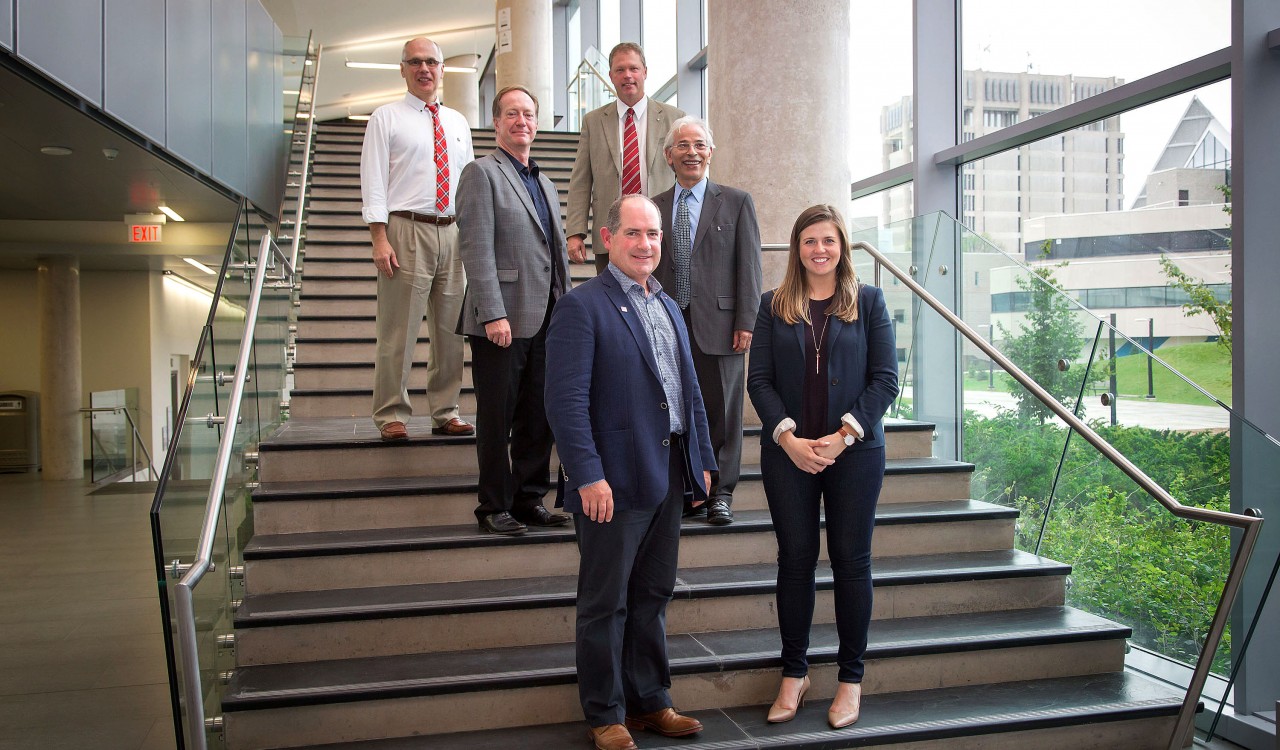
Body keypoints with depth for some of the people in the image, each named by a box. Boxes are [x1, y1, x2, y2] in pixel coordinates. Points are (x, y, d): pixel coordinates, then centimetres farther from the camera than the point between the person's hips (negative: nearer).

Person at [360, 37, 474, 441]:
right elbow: (373, 181, -3)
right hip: (406, 229, -5)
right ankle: (391, 415, 6)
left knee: (450, 328, 7)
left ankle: (446, 413, 16)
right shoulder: (386, 118, 4)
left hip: (452, 232, 5)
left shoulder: (458, 123, 18)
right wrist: (380, 239, -13)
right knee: (399, 328, -4)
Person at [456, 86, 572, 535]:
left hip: (545, 321, 7)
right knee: (497, 418, 1)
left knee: (538, 417, 10)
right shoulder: (482, 173, -2)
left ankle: (530, 499, 20)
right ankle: (494, 508, 12)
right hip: (502, 320, -7)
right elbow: (476, 248, -12)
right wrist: (493, 314, -20)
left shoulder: (546, 186, 22)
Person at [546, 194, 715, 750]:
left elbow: (691, 391, 19)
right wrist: (588, 476, -21)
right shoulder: (581, 306, -9)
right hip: (613, 482, -7)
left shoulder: (669, 308, 16)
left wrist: (703, 460, 14)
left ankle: (650, 702, 31)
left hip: (668, 478, 7)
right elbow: (566, 399, -16)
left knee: (653, 595, 17)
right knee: (606, 604, 6)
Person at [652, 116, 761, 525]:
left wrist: (746, 322, -7)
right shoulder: (654, 208, 12)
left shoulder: (736, 202, 5)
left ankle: (720, 493, 15)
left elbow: (748, 267, 1)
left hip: (718, 323, -2)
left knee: (722, 411, 3)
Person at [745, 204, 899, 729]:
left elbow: (885, 378, -1)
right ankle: (794, 672, 20)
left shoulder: (868, 302, 5)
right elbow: (758, 379, 2)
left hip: (855, 452, -1)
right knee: (795, 559, 6)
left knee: (851, 561, 5)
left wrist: (844, 435, -12)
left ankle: (851, 678, 19)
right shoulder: (774, 305, 7)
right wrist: (788, 437, -11)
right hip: (788, 453, 1)